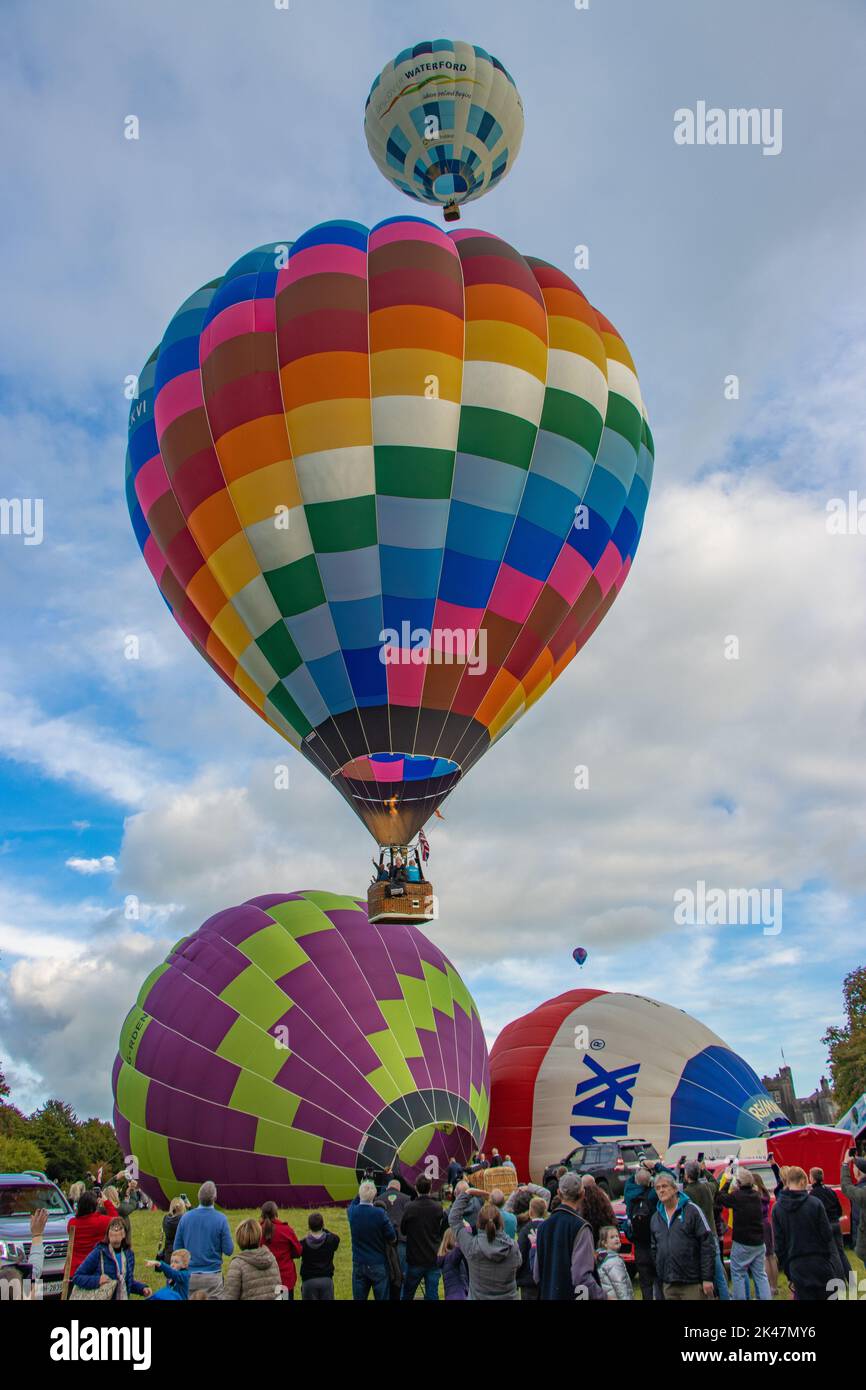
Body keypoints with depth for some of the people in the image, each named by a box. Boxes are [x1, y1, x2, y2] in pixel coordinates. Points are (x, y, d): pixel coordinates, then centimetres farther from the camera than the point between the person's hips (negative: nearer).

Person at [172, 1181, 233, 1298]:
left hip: (190, 1275, 3)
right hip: (212, 1276, -3)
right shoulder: (220, 1219, -11)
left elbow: (177, 1248, 3)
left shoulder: (185, 1217, -3)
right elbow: (228, 1250, -9)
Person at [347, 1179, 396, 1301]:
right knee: (382, 1297, 7)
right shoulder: (379, 1213, -18)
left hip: (358, 1264, 3)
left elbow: (354, 1202, 19)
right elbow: (392, 1239, -10)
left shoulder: (352, 1212, -8)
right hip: (378, 1264, -3)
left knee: (359, 1297, 12)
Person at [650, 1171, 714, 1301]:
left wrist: (707, 1278, -12)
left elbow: (707, 1244, -8)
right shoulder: (655, 1218, 12)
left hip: (693, 1284, -5)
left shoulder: (692, 1210, -5)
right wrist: (660, 1278, 13)